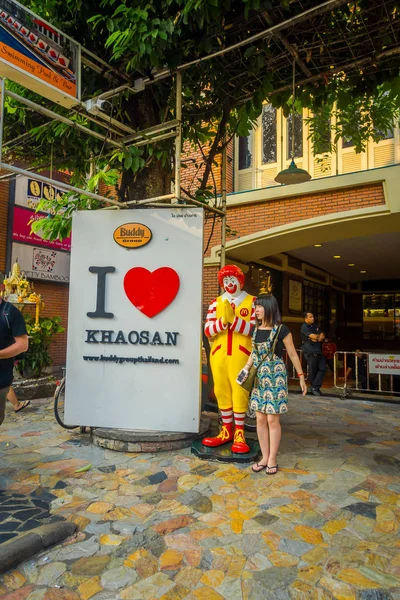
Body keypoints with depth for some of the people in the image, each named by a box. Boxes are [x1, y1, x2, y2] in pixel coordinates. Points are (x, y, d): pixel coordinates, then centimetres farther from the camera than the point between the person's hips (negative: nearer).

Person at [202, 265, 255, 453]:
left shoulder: (252, 302, 4)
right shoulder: (216, 303, 11)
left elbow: (254, 329, -9)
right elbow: (207, 330, 1)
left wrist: (232, 319, -17)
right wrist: (222, 320, -16)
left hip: (240, 354, -3)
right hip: (218, 353, 3)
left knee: (239, 391, -2)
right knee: (222, 391, 9)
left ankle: (239, 434, 12)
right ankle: (226, 431, 22)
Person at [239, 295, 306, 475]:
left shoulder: (281, 330, -10)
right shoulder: (256, 329, 6)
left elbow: (292, 354, -4)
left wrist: (301, 377, -3)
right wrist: (246, 368, 2)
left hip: (276, 378, -5)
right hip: (259, 379, 6)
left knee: (272, 419, 2)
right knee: (260, 419, 9)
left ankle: (272, 460, 16)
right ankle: (265, 457, 22)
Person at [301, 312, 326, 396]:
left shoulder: (315, 326, 18)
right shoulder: (304, 327, -7)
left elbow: (322, 337, 12)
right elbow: (314, 337, -17)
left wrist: (318, 338, -10)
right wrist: (319, 336, 4)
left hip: (318, 351, 7)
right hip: (310, 352, -7)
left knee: (322, 368, -2)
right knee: (312, 371, -1)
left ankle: (315, 387, 3)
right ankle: (314, 388, 13)